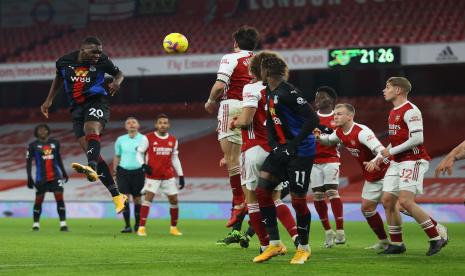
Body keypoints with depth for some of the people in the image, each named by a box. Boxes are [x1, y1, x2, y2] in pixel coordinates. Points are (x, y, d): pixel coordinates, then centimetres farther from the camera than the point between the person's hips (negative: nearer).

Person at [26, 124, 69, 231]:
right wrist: (29, 177, -10)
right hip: (41, 177, -2)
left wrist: (64, 172, 24)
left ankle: (63, 223, -10)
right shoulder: (33, 145, -2)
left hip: (55, 176, 2)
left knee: (60, 198, -9)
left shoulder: (55, 143, 8)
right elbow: (28, 162, -2)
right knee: (38, 200, 6)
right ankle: (36, 224, 22)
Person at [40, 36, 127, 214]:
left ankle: (92, 168, -64)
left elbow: (118, 73, 12)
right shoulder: (64, 62, 1)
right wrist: (49, 100, 18)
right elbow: (59, 78, 22)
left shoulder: (102, 61, -4)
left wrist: (117, 81, -10)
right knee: (89, 150, -4)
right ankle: (117, 196, 0)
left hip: (96, 101, -4)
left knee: (91, 132, -35)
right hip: (77, 107, 4)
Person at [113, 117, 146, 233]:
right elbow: (117, 157, 16)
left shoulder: (144, 139, -1)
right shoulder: (120, 140, 7)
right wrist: (115, 171, 13)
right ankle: (127, 225, -8)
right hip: (123, 171, 1)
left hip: (138, 172, -1)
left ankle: (137, 224, 22)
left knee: (137, 198, 5)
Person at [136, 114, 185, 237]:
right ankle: (141, 227, -15)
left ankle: (174, 227, 19)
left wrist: (181, 176, 9)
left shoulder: (173, 140, 7)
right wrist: (144, 165, -19)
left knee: (174, 200, 4)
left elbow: (175, 158, 14)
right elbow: (139, 153, 0)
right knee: (148, 198, -16)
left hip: (168, 176, 4)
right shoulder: (148, 138, -6)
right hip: (153, 175, -4)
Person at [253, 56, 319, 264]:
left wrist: (293, 145, -23)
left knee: (298, 200, -3)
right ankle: (275, 244, 8)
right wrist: (274, 146, 1)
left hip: (301, 152, -9)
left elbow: (313, 119, -21)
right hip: (283, 150, 9)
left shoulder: (287, 92, -17)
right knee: (262, 190, 1)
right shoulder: (270, 94, 11)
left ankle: (303, 248, 16)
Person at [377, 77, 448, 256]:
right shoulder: (393, 112, 16)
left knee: (405, 201, -19)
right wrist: (382, 156, 16)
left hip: (413, 161, -10)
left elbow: (417, 139, -22)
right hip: (397, 162, 10)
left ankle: (436, 239, -9)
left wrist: (392, 151, -16)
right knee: (387, 200, 4)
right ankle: (396, 244, 13)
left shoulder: (410, 111, -14)